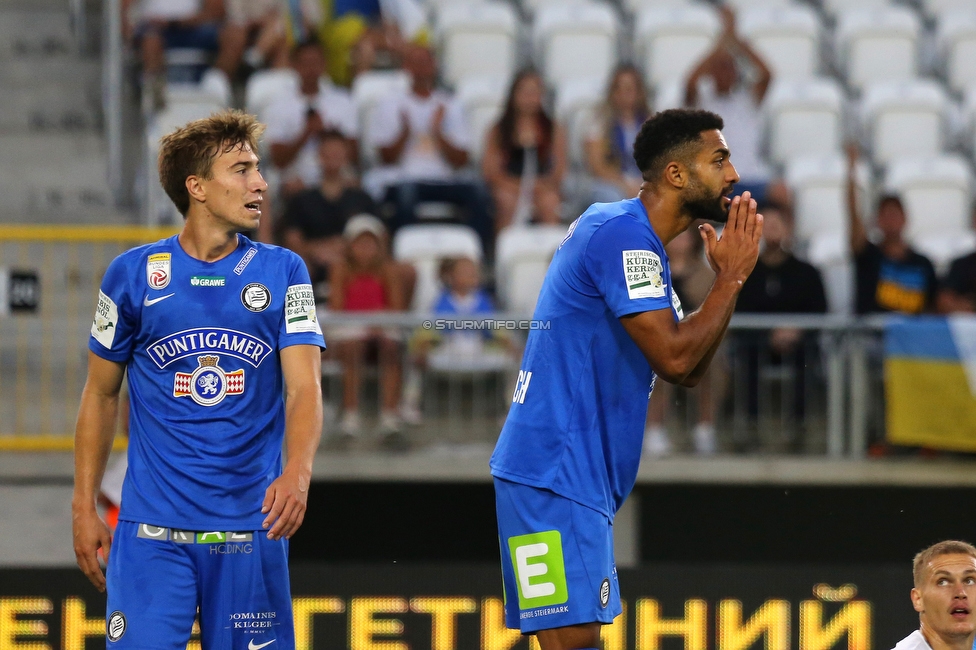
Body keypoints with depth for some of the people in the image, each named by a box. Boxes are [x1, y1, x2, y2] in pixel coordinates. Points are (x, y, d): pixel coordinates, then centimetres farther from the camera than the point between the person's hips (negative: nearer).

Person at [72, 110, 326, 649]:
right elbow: (100, 395, 11)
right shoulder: (132, 275, 3)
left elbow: (303, 387, -6)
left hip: (251, 526, 1)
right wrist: (84, 508, 7)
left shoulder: (283, 272, 4)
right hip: (152, 528, -1)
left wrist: (297, 473, -25)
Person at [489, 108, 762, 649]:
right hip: (555, 474, -11)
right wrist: (731, 278, -9)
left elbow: (687, 372, 19)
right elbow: (674, 357, -21)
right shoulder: (624, 234, -14)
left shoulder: (635, 237, 18)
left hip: (580, 477, 11)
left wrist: (727, 276, 8)